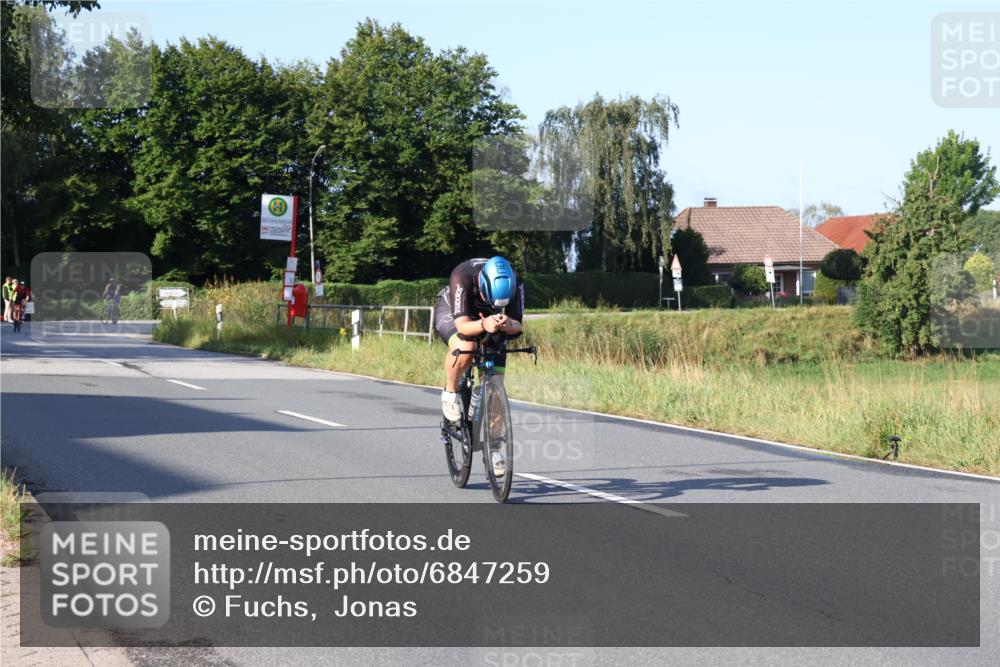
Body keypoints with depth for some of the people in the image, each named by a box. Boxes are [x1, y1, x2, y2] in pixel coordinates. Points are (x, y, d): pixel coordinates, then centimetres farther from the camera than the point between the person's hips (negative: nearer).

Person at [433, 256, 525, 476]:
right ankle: (450, 392, -9)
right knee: (464, 349, -38)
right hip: (451, 314, -3)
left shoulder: (513, 282, -31)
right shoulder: (462, 277, -39)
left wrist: (508, 325, -53)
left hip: (487, 319, 3)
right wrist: (483, 324, -63)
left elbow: (517, 325, -29)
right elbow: (462, 325, -42)